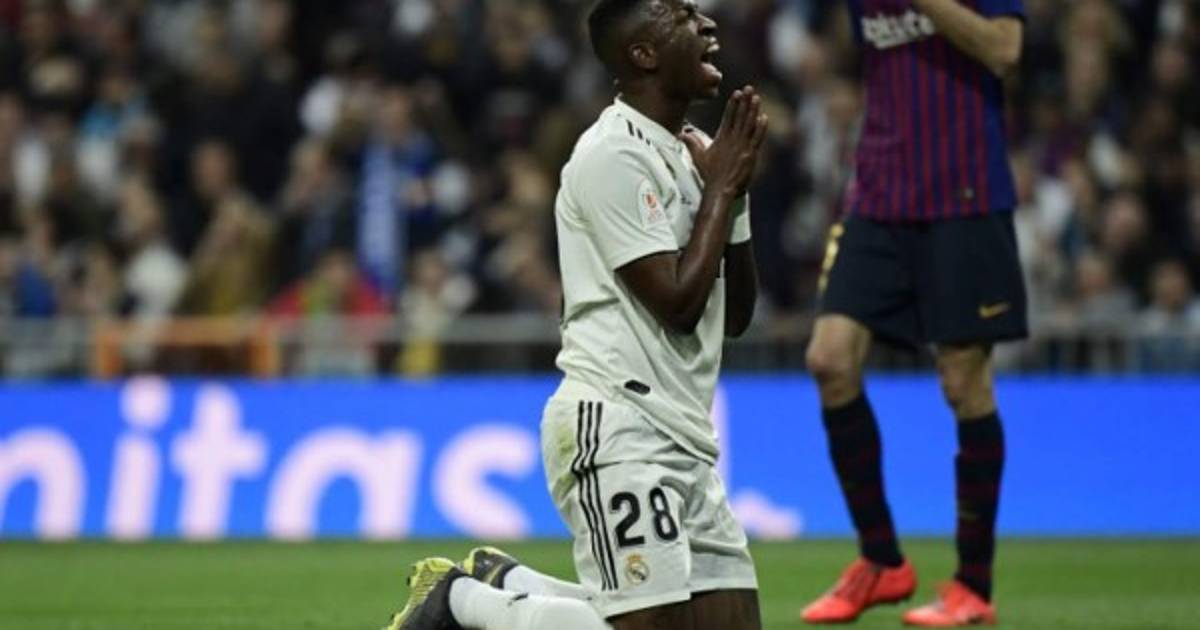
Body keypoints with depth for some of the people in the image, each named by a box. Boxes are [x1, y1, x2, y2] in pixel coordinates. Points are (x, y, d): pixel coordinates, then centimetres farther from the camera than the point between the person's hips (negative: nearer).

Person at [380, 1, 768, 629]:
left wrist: (734, 193, 5)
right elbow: (677, 303, -16)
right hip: (616, 430, -9)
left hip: (683, 437, 9)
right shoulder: (616, 154, -11)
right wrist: (721, 187, -6)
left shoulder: (688, 154, 16)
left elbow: (735, 315, 17)